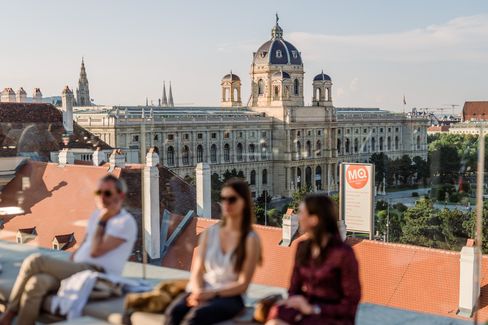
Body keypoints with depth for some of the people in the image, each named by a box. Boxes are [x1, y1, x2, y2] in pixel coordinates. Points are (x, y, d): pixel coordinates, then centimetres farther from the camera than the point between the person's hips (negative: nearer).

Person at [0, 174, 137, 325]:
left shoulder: (126, 222, -5)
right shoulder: (97, 215, 20)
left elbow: (95, 251, -13)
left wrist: (102, 222, -6)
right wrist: (66, 268, 8)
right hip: (78, 269, 8)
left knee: (35, 261, -20)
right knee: (37, 283, -24)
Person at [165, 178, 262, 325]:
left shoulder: (251, 239, -2)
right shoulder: (209, 233, 11)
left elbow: (242, 284, -5)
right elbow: (197, 272, 8)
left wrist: (213, 293, -19)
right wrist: (197, 291, -14)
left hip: (229, 297, -3)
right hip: (203, 291, 4)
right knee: (173, 311, -29)